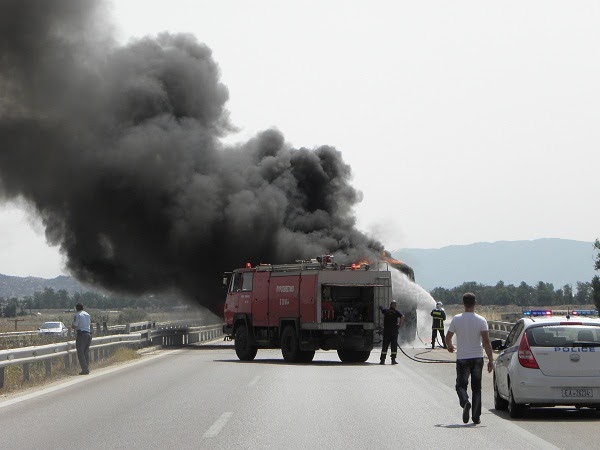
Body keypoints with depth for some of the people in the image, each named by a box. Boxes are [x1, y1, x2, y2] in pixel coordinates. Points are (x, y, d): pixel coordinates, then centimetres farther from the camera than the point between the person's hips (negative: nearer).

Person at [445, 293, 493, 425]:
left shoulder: (456, 319, -5)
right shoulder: (481, 321, -7)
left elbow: (447, 338, 4)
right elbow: (486, 341, -13)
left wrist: (450, 347, 27)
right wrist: (490, 360, -10)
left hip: (462, 358, -1)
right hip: (477, 358, 1)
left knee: (461, 385, 8)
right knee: (476, 388, 11)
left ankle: (465, 402, -24)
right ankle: (476, 417, 8)